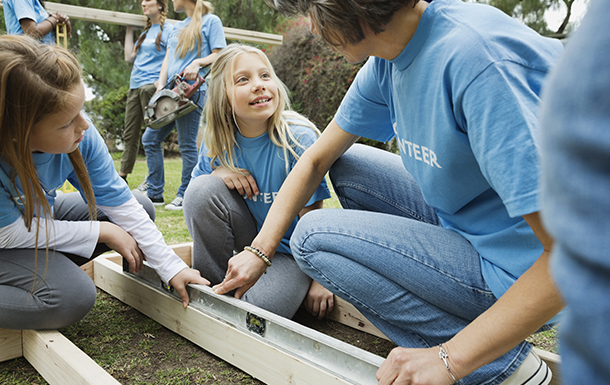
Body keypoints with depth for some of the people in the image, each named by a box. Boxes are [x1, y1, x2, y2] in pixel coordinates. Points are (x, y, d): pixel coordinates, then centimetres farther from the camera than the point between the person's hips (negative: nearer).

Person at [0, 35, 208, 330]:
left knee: (141, 207, -5)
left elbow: (118, 202, -15)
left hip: (42, 217, 7)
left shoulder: (80, 135, -23)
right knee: (73, 295, -31)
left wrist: (172, 267, -15)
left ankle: (47, 266, 1)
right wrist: (103, 232, -21)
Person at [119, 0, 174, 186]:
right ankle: (121, 178, 21)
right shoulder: (146, 32, 21)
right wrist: (129, 29, 21)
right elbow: (129, 57, 18)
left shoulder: (168, 29, -1)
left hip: (151, 85, -8)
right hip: (135, 86, 8)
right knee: (130, 135, 11)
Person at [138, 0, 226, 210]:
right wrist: (161, 85, 1)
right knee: (150, 139, 8)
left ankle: (185, 196, 5)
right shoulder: (177, 27, 24)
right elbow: (168, 58, 16)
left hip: (193, 89, -8)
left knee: (187, 144, -5)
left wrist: (197, 62, -21)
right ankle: (154, 192, 18)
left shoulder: (211, 21, 3)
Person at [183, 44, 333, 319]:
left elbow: (312, 219, -16)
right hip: (246, 241, 5)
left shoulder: (299, 139, -21)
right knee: (203, 188, -21)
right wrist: (217, 174, -18)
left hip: (288, 252, -4)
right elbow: (195, 203, 4)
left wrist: (320, 278, -12)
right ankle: (210, 284, -3)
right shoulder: (217, 142, -7)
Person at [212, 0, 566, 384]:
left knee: (313, 237, -11)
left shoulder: (479, 60, -30)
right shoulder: (387, 64, -2)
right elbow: (317, 159, 8)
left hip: (515, 274, -8)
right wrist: (259, 251, 6)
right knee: (346, 165, 11)